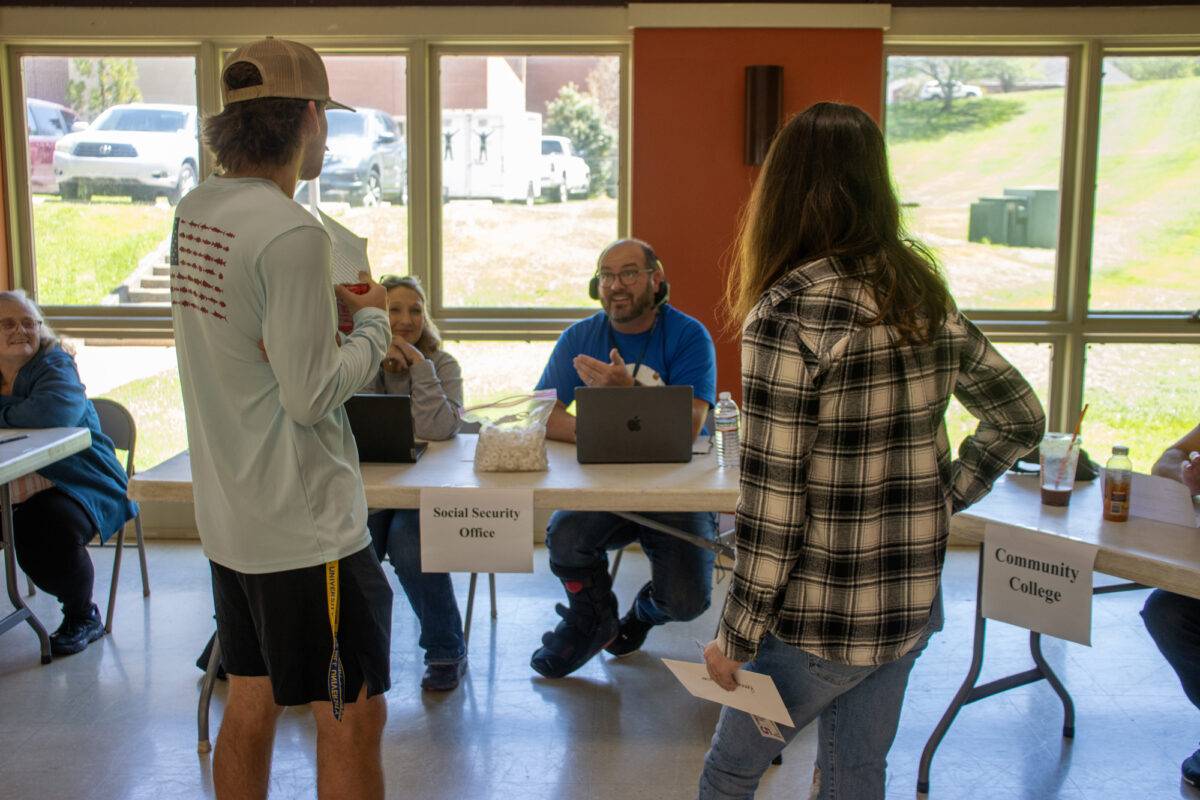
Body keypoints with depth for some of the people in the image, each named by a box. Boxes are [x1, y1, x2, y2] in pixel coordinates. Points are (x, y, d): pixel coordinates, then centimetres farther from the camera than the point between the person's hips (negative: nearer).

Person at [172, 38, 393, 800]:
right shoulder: (291, 232, -21)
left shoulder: (193, 211, 5)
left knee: (251, 704, 21)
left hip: (229, 517, 9)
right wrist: (372, 321, -5)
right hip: (306, 527, -9)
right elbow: (311, 396, -20)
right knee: (353, 720, 5)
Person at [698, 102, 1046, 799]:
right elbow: (1021, 417, 13)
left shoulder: (787, 313, -19)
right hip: (914, 608, 6)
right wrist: (938, 500, 8)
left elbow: (772, 499, -20)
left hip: (821, 619, -6)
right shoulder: (927, 299, 2)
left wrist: (735, 638, -11)